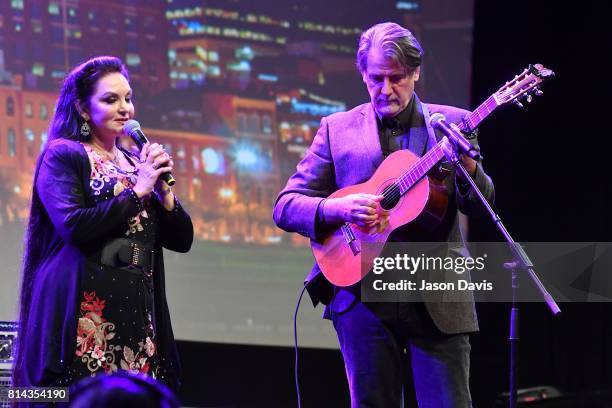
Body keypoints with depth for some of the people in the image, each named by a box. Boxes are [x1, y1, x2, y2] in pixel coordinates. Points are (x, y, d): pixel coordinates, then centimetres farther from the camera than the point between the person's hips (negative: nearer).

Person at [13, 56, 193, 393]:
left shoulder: (137, 163, 19)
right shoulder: (62, 155, 1)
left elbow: (181, 240, 16)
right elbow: (73, 225, -16)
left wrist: (163, 189, 0)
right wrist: (137, 191, -9)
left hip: (137, 313, 6)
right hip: (86, 315, -6)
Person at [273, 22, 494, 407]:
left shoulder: (452, 124, 8)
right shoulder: (338, 129, 8)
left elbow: (480, 205, 1)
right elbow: (286, 206, 6)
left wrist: (468, 166, -21)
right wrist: (338, 208, -15)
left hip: (438, 301, 0)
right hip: (363, 298, 1)